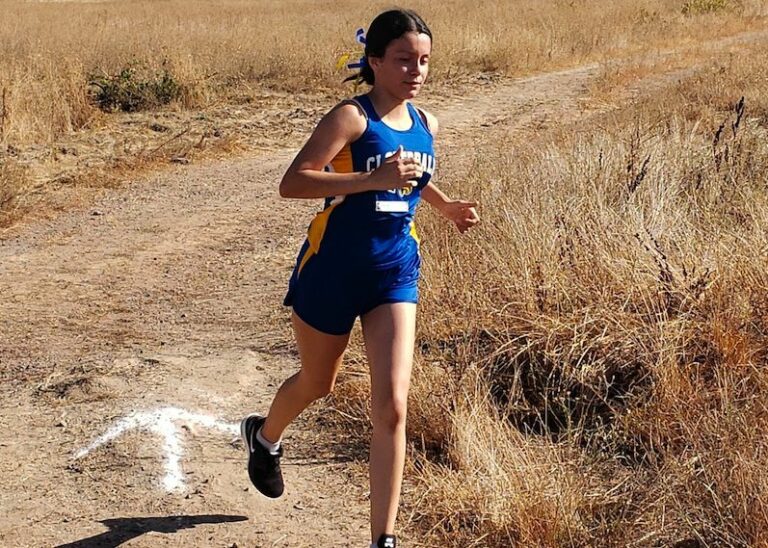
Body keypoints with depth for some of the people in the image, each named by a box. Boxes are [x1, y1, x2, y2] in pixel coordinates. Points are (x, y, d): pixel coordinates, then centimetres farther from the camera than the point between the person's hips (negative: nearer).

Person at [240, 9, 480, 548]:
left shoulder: (425, 125, 5)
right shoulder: (352, 117, -16)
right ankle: (264, 435, 54)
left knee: (392, 405, -9)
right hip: (333, 269, -4)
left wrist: (447, 206, 10)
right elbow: (292, 183, -25)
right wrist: (373, 179, -33)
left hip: (394, 272, 4)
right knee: (318, 384, 18)